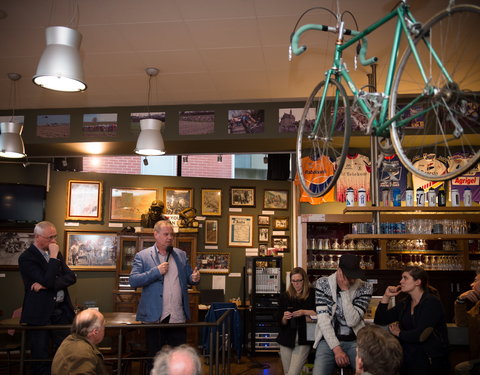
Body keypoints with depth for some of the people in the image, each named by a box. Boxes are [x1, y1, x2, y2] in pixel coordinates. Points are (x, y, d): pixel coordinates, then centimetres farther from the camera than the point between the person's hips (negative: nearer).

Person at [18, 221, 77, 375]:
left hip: (62, 310, 5)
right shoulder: (26, 258, -10)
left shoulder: (55, 253, 11)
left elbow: (71, 277, 1)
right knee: (41, 358, 4)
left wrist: (47, 285, -12)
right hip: (40, 314, -5)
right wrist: (54, 257, -17)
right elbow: (48, 281, -20)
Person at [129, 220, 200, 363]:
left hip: (178, 316, 3)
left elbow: (188, 278, 15)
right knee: (155, 356, 9)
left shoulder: (181, 255, 12)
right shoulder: (142, 256, -1)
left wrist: (195, 278, -8)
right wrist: (156, 271, -17)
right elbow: (133, 281, -9)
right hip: (154, 317, -3)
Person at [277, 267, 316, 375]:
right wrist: (285, 318, -13)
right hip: (287, 340, 4)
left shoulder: (313, 294, -3)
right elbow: (281, 323, 8)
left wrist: (304, 312, -19)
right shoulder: (285, 296, 5)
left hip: (303, 341, -4)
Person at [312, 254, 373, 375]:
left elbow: (352, 321, -13)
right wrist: (336, 349, -18)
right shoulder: (323, 284, -4)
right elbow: (323, 319, -10)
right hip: (329, 340, 0)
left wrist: (345, 291, -18)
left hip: (355, 341, 1)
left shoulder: (365, 288, -3)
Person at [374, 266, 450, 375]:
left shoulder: (432, 302, -9)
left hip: (430, 359, -5)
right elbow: (379, 321, 10)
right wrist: (386, 297, 4)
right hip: (408, 355, 5)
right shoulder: (404, 304, 11)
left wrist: (399, 333, -4)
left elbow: (420, 335, -19)